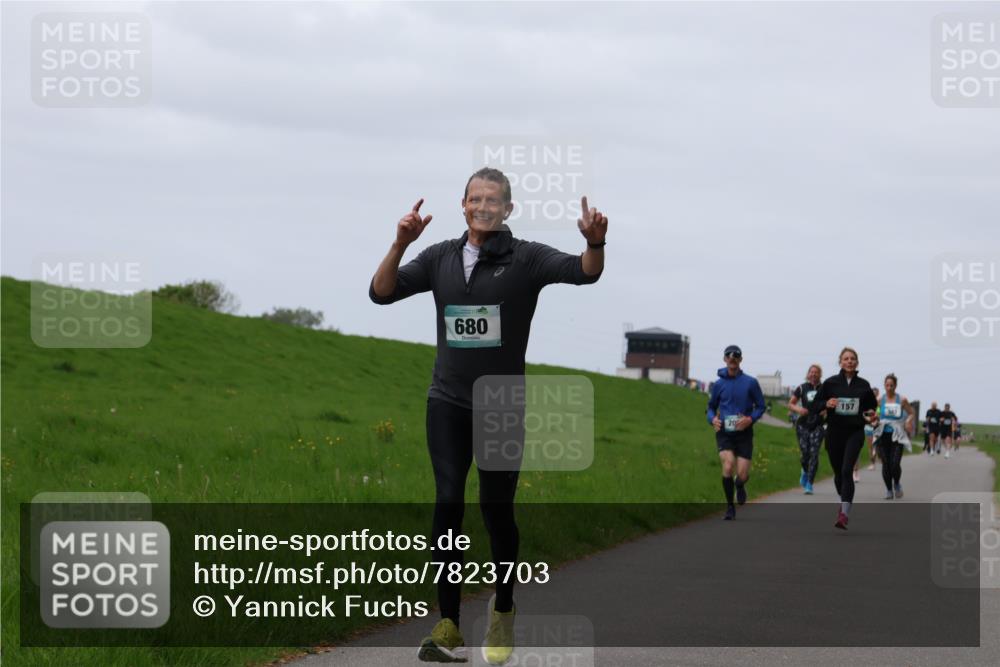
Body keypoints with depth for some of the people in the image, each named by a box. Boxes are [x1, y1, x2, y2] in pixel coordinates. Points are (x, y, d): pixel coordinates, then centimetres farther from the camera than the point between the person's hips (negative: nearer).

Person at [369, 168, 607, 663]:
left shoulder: (525, 259, -3)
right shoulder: (440, 258, 7)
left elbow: (584, 272, -17)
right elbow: (382, 292, 2)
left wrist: (595, 243, -40)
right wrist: (400, 244, -15)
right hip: (448, 403, 2)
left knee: (496, 510, 3)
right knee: (448, 503, -10)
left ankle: (503, 609, 29)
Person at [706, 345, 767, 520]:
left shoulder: (751, 382, -1)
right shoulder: (719, 384, 4)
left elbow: (761, 406, 5)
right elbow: (711, 407, 16)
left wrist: (751, 419, -14)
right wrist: (712, 419, -6)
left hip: (744, 433, 0)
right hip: (724, 433, 0)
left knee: (742, 474, -5)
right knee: (728, 466, -22)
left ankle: (739, 485, 36)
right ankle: (730, 507, -5)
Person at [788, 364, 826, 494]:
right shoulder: (802, 388, 3)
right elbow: (790, 404, 7)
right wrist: (798, 409, -14)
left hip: (818, 426, 0)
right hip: (803, 425, 0)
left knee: (814, 454, -10)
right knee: (805, 453, -3)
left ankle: (809, 484, -5)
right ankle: (805, 472, 32)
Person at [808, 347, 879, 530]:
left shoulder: (863, 385, 4)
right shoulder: (830, 383, 0)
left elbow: (871, 405, 19)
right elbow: (814, 407, 2)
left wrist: (871, 416, -3)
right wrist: (826, 404, -18)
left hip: (855, 432, -1)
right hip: (834, 432, 2)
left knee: (846, 471, -17)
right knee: (838, 472, 12)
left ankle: (844, 514, -23)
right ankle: (844, 501, 40)